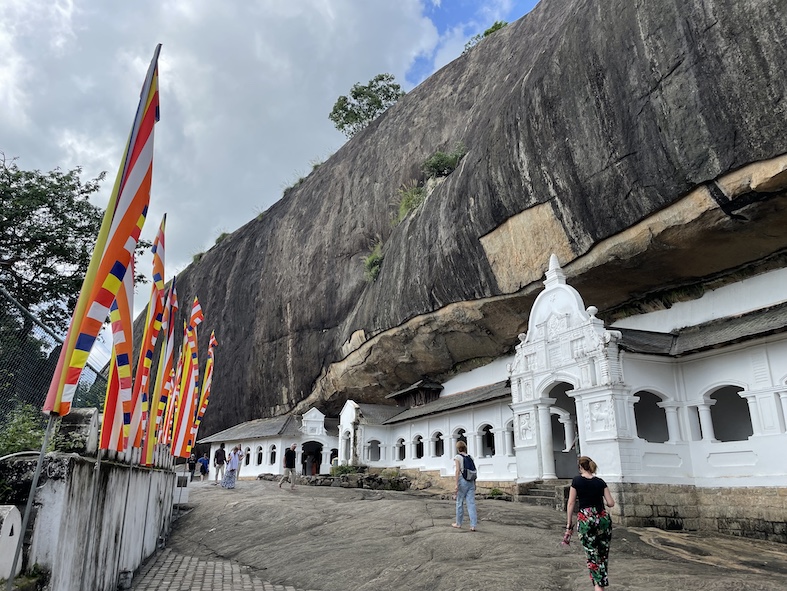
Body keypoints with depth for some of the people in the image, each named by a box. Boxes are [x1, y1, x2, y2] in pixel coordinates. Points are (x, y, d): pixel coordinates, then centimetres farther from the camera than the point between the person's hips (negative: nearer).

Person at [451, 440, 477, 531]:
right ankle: (473, 525, -3)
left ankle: (458, 523, 21)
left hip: (462, 480, -5)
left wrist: (457, 485, -15)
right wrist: (474, 483, 20)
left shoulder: (457, 457, -6)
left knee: (460, 503, 9)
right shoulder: (469, 457, 10)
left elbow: (457, 471, -14)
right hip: (471, 481, 5)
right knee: (471, 503, 2)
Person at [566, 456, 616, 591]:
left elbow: (571, 503, -2)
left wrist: (569, 524, 3)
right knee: (603, 554, 15)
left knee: (592, 554, 1)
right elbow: (611, 503, 2)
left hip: (585, 520, -2)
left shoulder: (576, 481, -1)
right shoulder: (600, 482, 5)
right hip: (603, 518, 2)